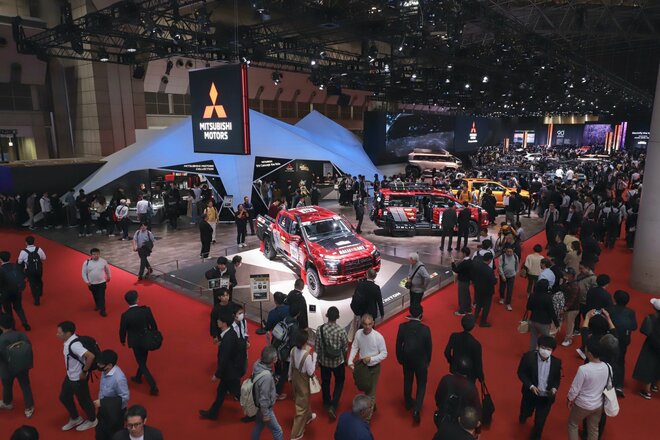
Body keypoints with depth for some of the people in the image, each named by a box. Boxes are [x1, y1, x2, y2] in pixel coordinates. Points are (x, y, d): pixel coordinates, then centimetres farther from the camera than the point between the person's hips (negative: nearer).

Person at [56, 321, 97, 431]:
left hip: (78, 379, -9)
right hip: (69, 376, 9)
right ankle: (75, 419, 45)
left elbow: (91, 356, -41)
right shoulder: (69, 341, -5)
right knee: (64, 398, 24)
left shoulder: (74, 344, -33)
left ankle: (92, 421, 36)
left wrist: (84, 372, -27)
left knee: (84, 400, 12)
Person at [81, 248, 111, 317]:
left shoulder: (103, 261, -11)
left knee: (102, 297, -3)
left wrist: (108, 277, 18)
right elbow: (84, 273, -2)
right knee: (95, 296, 20)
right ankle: (97, 305, 46)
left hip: (102, 282, -1)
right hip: (92, 283, 1)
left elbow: (107, 269, 7)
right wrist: (86, 281, -6)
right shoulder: (87, 263, -13)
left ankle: (102, 310, 4)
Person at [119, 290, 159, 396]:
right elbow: (153, 325, -9)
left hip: (136, 342, -3)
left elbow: (122, 330, -10)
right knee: (143, 360, 26)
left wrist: (122, 340, 11)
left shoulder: (125, 315, -23)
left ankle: (153, 386, 5)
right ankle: (138, 377, 49)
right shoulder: (146, 310, -18)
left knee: (142, 364, 10)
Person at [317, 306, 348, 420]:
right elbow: (345, 348, -8)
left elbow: (317, 348, -8)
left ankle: (327, 404, 40)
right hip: (338, 361, -1)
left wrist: (319, 359, 10)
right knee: (339, 382, 20)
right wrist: (345, 360, 11)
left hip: (324, 361, 1)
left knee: (325, 382, 23)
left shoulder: (320, 329, -18)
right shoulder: (341, 330, -21)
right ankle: (333, 406, 10)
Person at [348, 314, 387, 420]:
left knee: (371, 392, 6)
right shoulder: (358, 333, -15)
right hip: (362, 365, 4)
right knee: (363, 387, 25)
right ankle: (371, 405, 55)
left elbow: (384, 353, -17)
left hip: (374, 367, -4)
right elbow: (354, 348, -3)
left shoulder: (378, 337, -25)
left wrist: (371, 359, -26)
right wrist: (350, 361, -15)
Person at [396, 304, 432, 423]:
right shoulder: (425, 329, -22)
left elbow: (398, 344, -8)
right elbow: (429, 347, -11)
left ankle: (408, 403, 42)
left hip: (407, 360, 2)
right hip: (421, 361, -2)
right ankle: (416, 409, 4)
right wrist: (428, 361, 7)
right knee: (421, 385, 14)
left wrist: (400, 358, 8)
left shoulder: (402, 327, -18)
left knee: (407, 381, 24)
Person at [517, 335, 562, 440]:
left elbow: (557, 378, 6)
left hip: (546, 397, 1)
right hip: (530, 394, -1)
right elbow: (521, 373, -10)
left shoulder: (556, 362, -10)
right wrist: (530, 386, -20)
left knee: (540, 422, 8)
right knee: (526, 414, 23)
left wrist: (555, 387, -13)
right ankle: (523, 417, 62)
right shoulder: (528, 357, -19)